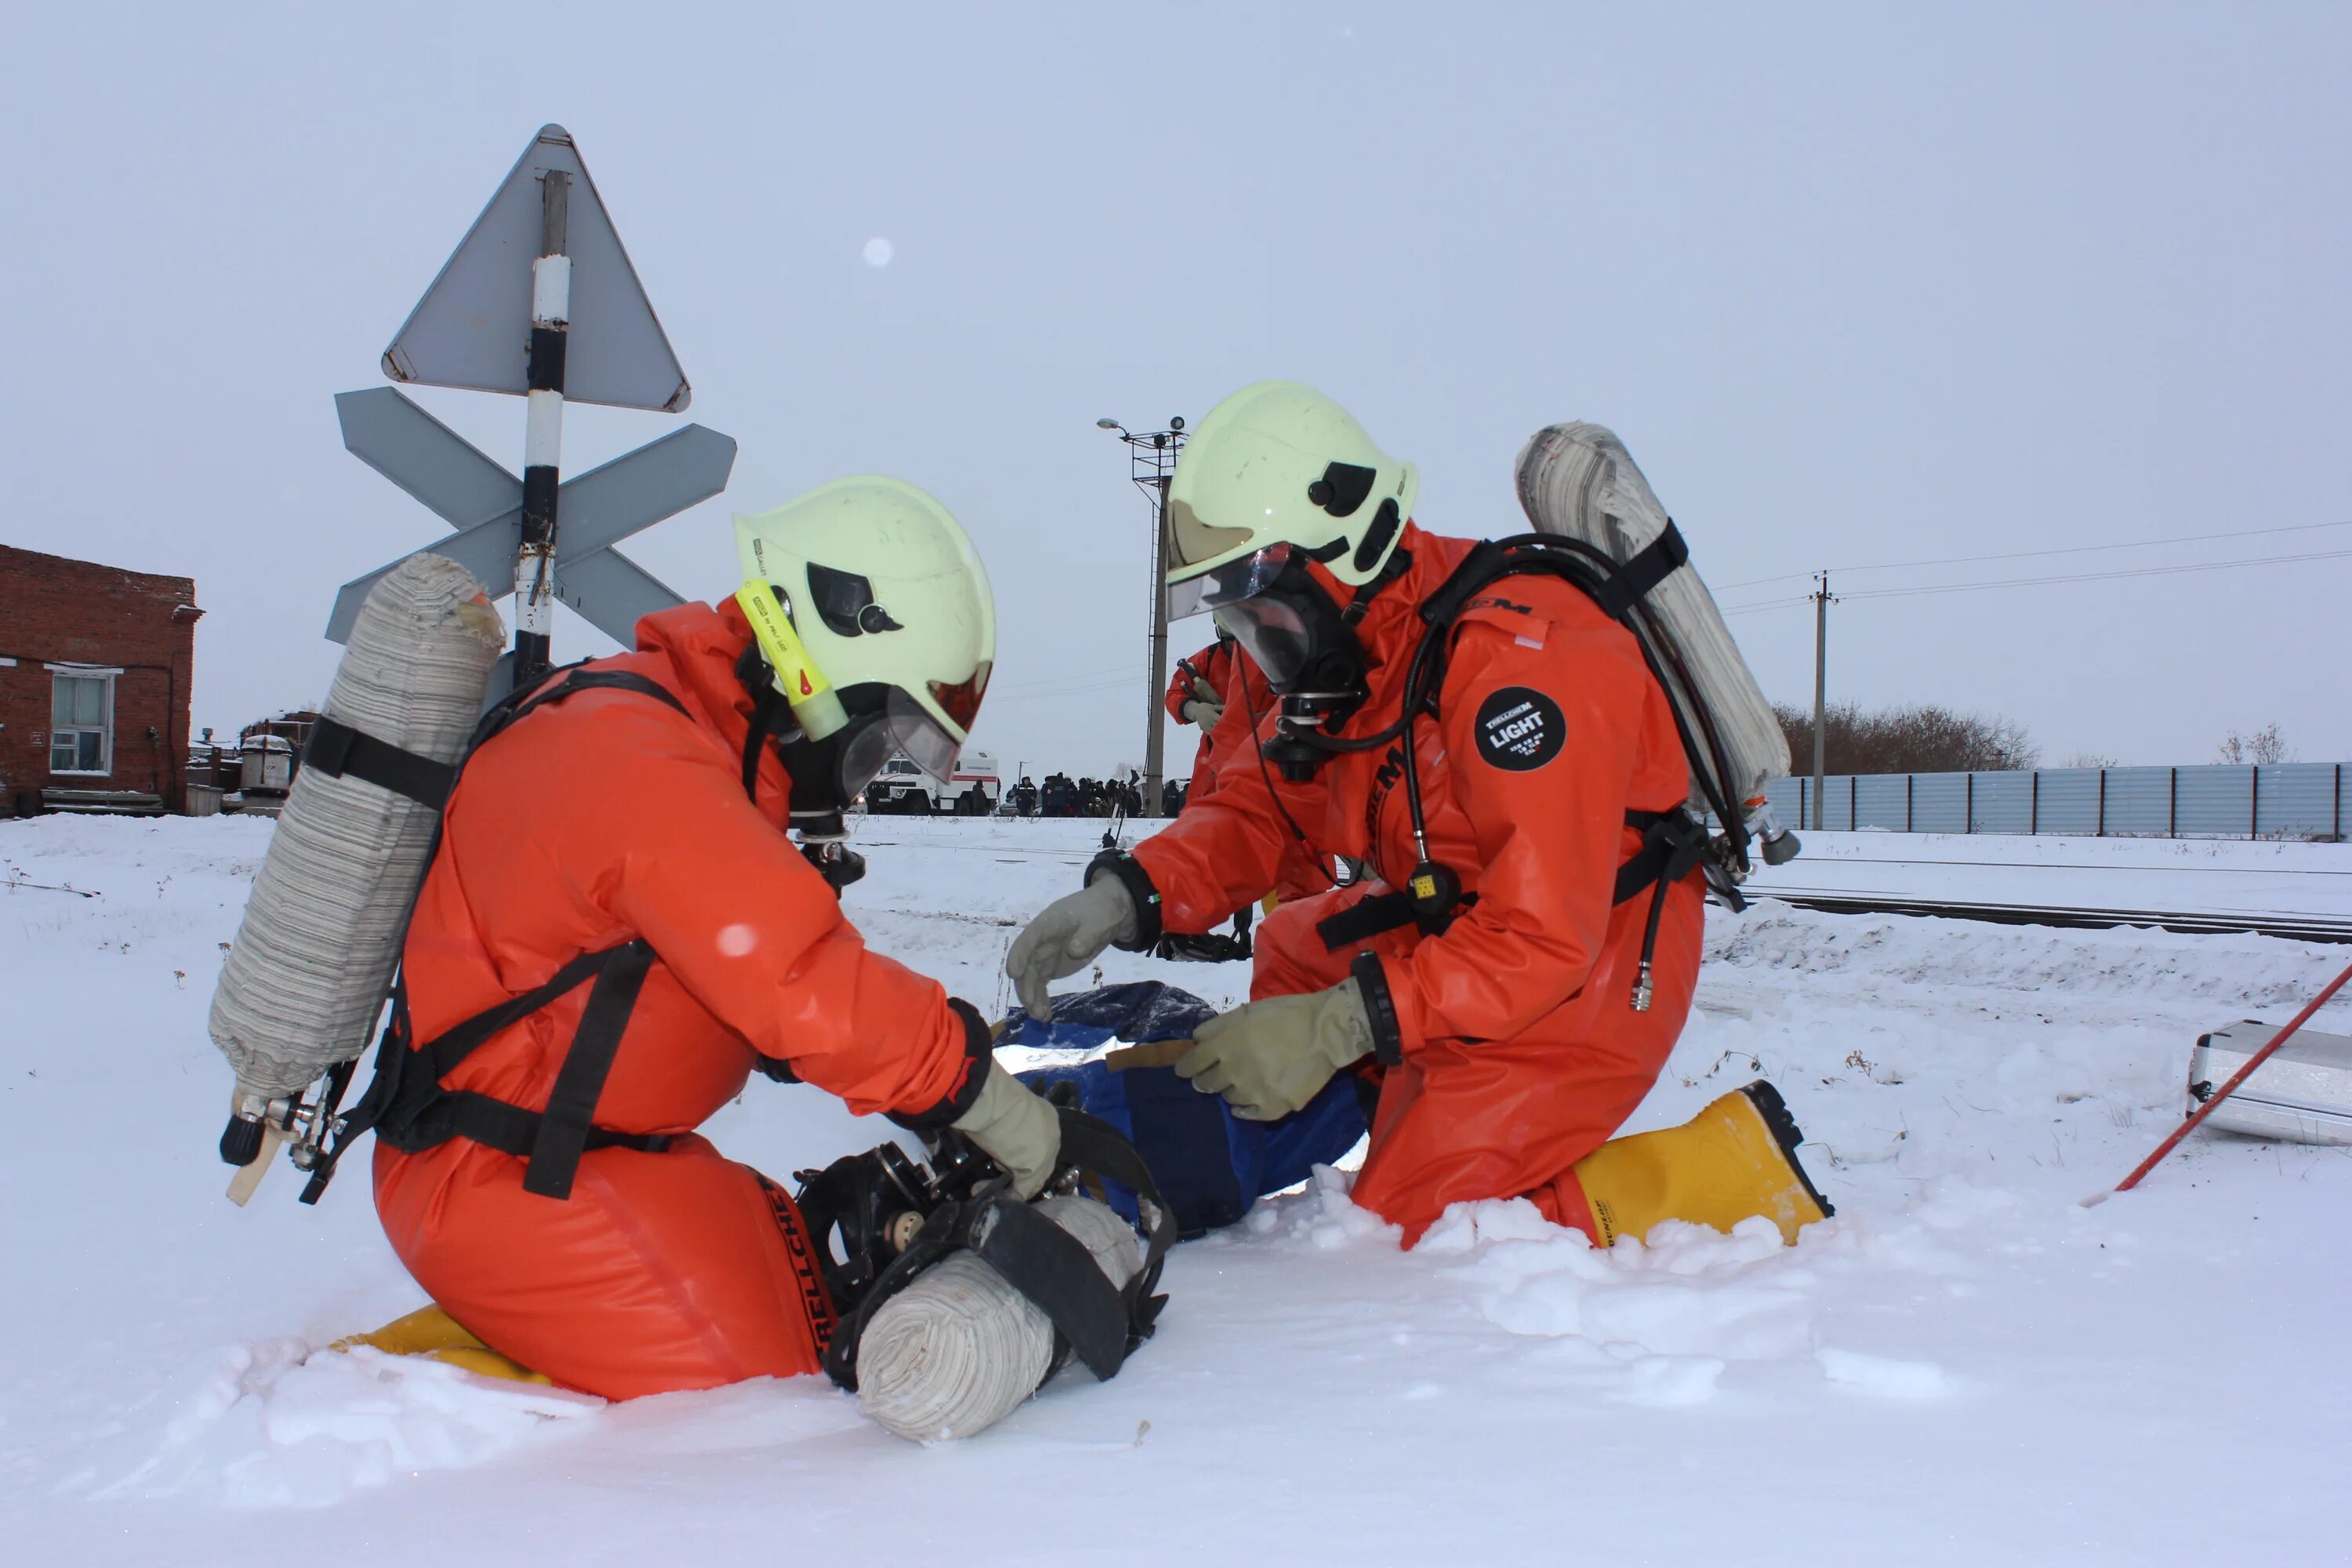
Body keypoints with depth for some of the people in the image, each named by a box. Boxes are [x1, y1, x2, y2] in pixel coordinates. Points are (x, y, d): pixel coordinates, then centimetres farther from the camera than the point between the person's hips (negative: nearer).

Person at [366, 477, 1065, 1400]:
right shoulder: (645, 766, -24)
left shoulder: (689, 736, 9)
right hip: (508, 1181, -10)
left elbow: (765, 976, 11)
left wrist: (939, 1096, 2)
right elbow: (802, 987, -30)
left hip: (594, 1149, 10)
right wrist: (980, 1092, -19)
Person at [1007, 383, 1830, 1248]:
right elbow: (1249, 807, 2)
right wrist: (1125, 894, -17)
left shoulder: (1512, 657, -29)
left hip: (1597, 957, -9)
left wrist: (1340, 1026, -34)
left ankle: (1732, 1168, -4)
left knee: (1419, 1225, -10)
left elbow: (1542, 935, -32)